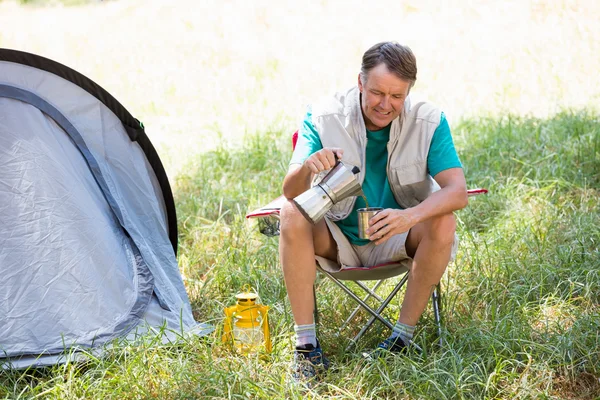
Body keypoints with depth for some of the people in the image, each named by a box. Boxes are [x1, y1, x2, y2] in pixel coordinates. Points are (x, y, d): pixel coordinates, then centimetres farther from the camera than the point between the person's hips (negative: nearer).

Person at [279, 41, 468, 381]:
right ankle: (306, 343, -25)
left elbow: (458, 191, -24)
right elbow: (290, 192, -20)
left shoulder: (429, 122, -14)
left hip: (397, 239, 0)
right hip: (337, 237, 0)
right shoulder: (324, 117, -14)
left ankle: (403, 337, -17)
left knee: (443, 223, -28)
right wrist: (306, 168, -46)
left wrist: (411, 216, -45)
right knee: (292, 214, -28)